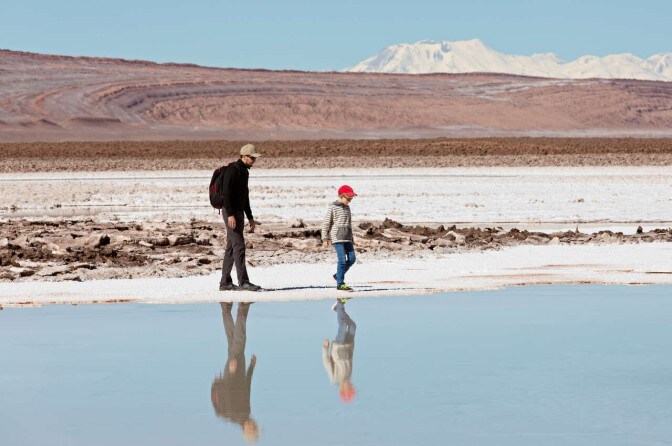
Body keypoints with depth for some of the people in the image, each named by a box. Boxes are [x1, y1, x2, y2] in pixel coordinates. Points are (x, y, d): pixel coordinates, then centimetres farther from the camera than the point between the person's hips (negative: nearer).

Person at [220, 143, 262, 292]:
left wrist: (250, 217, 23)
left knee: (231, 247, 9)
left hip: (239, 212, 10)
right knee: (239, 246, -12)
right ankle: (243, 282, -15)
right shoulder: (232, 170, -13)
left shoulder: (244, 171, 17)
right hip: (231, 213, -10)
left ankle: (225, 282, 11)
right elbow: (226, 193, -20)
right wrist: (230, 214, -26)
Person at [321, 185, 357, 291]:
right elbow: (326, 223, -6)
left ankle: (338, 275, 21)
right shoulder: (333, 207, -6)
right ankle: (340, 284, -6)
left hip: (347, 238, 7)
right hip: (337, 238, -7)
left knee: (352, 258, 3)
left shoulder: (347, 208, 16)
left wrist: (351, 238, 25)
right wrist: (325, 238, -9)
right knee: (342, 259, -12)